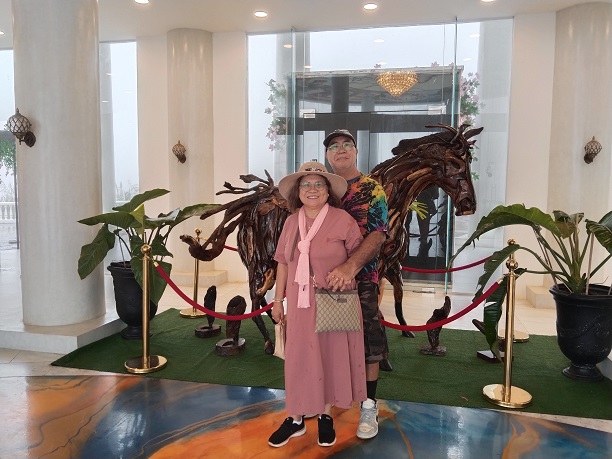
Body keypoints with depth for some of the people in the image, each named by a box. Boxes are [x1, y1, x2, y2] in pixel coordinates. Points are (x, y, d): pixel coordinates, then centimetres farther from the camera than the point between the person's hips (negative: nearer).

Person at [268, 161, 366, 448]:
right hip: (300, 304, 3)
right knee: (298, 359, 8)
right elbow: (283, 262, 9)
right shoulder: (291, 221, 5)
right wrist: (278, 299, 9)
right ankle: (295, 419, 23)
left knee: (332, 357, 9)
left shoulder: (342, 219, -9)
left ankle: (325, 416, 28)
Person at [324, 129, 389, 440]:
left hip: (362, 277, -3)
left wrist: (350, 267, -27)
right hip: (324, 276, 3)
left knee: (367, 340, 2)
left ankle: (369, 406, 15)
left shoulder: (372, 189, 0)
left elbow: (378, 234, -12)